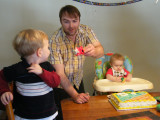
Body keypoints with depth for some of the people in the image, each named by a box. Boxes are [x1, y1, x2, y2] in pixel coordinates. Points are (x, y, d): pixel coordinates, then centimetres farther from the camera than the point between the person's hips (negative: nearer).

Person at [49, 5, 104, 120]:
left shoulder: (86, 30, -13)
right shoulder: (55, 40, -25)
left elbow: (101, 51, -22)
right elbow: (59, 73, -27)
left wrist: (93, 51, -46)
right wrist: (75, 95, -35)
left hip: (78, 81, 4)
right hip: (60, 86, -4)